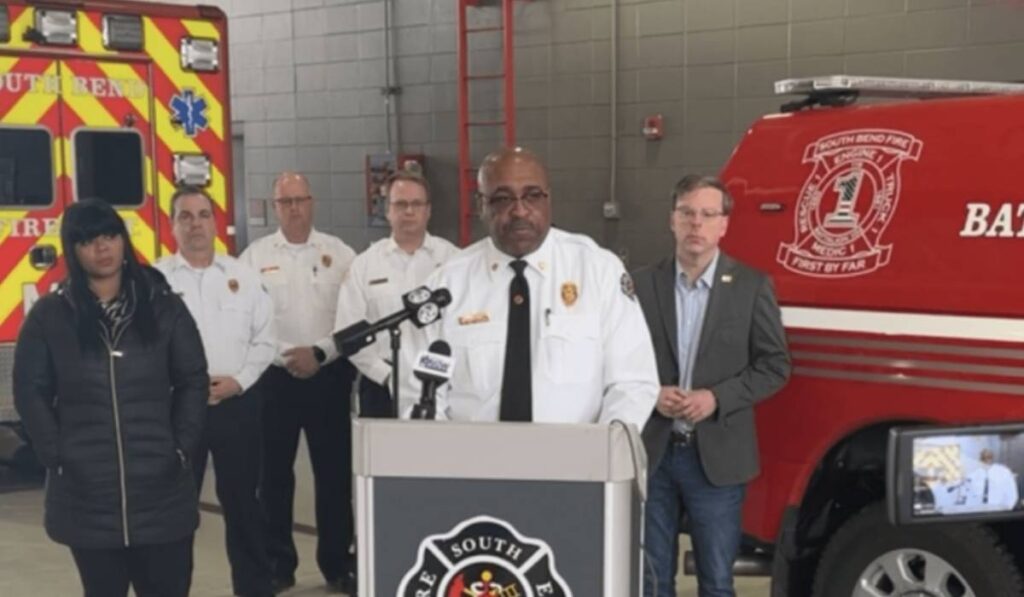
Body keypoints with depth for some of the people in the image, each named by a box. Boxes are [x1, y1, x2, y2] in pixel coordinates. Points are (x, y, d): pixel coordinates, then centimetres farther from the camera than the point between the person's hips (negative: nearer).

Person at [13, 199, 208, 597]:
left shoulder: (164, 306, 4)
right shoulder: (49, 315, 2)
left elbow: (193, 381, 5)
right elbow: (30, 393, 3)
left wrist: (182, 449, -3)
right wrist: (56, 457, -5)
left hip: (160, 486, 0)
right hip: (86, 492, 0)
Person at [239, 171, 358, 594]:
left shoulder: (339, 253, 3)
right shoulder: (255, 256, 2)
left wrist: (320, 352, -11)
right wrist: (285, 354, -11)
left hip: (330, 376, 0)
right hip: (273, 377, 0)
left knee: (335, 471, 5)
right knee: (274, 473, 5)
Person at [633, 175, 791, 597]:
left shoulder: (752, 286, 0)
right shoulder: (642, 284, 2)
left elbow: (774, 365, 0)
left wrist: (716, 398, -13)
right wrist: (651, 394, -12)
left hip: (717, 456, -1)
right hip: (651, 453, 1)